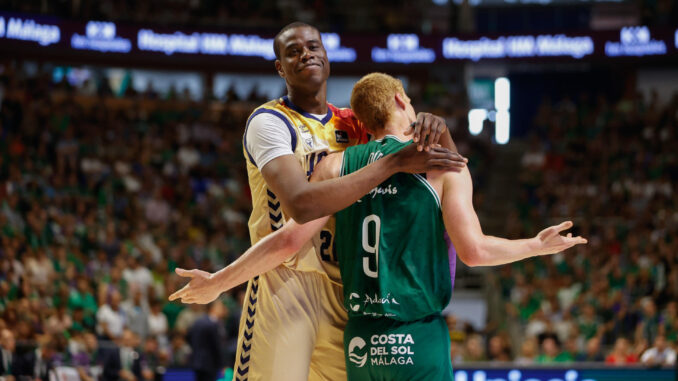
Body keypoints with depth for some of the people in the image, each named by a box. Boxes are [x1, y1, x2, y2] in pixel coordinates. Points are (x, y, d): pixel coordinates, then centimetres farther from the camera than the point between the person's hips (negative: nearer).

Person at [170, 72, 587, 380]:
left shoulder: (338, 164, 5)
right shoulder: (442, 164, -3)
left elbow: (290, 240, -2)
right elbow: (473, 250, -10)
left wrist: (216, 283, 7)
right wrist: (539, 246, 7)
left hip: (359, 340, 4)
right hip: (418, 338, -4)